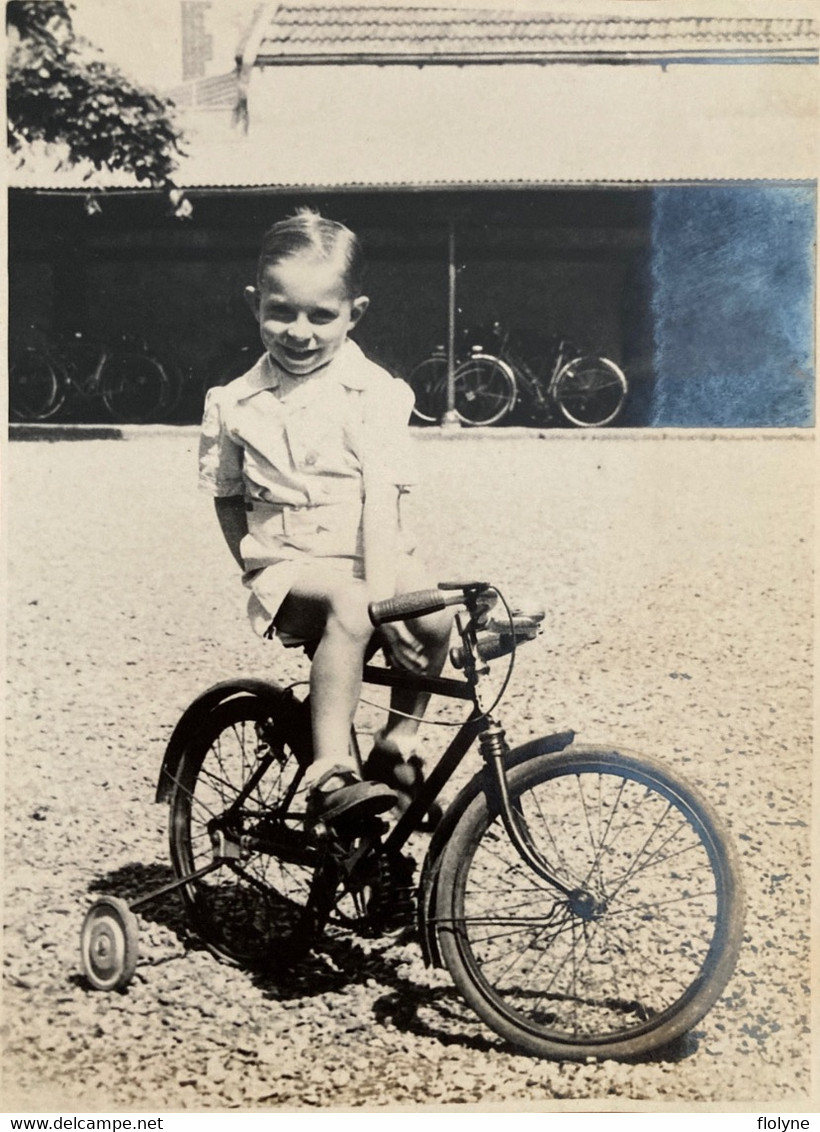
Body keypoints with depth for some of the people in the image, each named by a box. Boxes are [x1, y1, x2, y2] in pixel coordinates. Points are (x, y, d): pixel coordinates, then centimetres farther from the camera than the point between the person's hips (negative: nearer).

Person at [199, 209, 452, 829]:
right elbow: (227, 498, 13)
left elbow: (382, 496, -13)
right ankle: (330, 773, -37)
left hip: (373, 557, 1)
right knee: (347, 607, -35)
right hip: (289, 566, -1)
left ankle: (398, 739, -3)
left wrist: (383, 591, -24)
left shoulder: (376, 392, -3)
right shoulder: (235, 404, 3)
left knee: (433, 617, -28)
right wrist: (258, 568, 0)